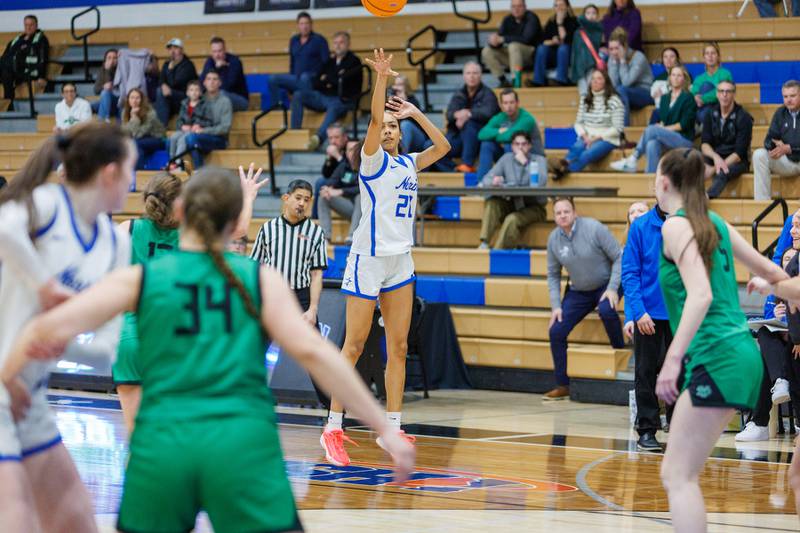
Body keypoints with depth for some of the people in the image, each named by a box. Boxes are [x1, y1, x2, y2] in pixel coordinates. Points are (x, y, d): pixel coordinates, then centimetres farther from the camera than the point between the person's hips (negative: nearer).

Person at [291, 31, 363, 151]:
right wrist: (331, 81, -5)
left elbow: (343, 80, -11)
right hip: (324, 96, 6)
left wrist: (326, 79, 6)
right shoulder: (330, 61, 20)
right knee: (298, 96, -11)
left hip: (343, 100, -6)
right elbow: (314, 82, 13)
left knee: (334, 108, -40)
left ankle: (318, 138, -66)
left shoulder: (353, 61, 4)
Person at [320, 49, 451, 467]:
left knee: (398, 348, 4)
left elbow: (442, 147, 20)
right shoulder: (372, 160, -4)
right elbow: (375, 120, -19)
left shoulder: (407, 163, 14)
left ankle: (391, 428, 8)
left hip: (400, 261, 7)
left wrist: (415, 113, 15)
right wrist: (381, 78, -28)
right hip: (369, 258, -7)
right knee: (354, 346, -6)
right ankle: (333, 429, -3)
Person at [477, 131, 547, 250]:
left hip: (533, 207, -4)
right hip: (512, 204, 4)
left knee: (512, 219, -33)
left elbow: (541, 183, -22)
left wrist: (525, 163, -22)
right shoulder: (507, 158, 7)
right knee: (492, 202, -24)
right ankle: (484, 243, -32)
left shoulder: (539, 160, -3)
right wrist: (493, 182, -24)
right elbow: (486, 180, 1)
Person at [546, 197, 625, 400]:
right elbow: (553, 274, 7)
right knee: (556, 331, -7)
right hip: (578, 292, 5)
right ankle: (562, 386, 5)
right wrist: (556, 305, -3)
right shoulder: (554, 239, -4)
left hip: (605, 286, -5)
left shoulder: (594, 229, -19)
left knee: (606, 310, -38)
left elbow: (619, 257, -15)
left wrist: (612, 288, -22)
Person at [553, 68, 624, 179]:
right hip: (586, 137, 4)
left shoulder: (614, 101, -2)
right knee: (576, 148, -32)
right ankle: (565, 164, -61)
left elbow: (617, 128, -6)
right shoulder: (585, 100, 14)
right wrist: (584, 135, -8)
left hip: (606, 139, -4)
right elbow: (578, 123, 13)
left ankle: (566, 170, -57)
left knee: (588, 154, -35)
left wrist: (597, 137, -14)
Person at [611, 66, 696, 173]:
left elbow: (685, 124, -7)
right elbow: (661, 119, 15)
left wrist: (664, 128, -10)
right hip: (668, 139, 5)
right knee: (652, 144, -31)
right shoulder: (665, 98, 19)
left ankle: (632, 161, -22)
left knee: (651, 130, -27)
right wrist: (661, 126, -8)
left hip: (684, 139, -5)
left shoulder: (688, 98, 0)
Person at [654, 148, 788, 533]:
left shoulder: (676, 226, -8)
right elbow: (773, 273, 23)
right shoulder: (716, 224, 16)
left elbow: (700, 295, -21)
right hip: (740, 352, 9)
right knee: (674, 473, 14)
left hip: (715, 357, -9)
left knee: (679, 477, -12)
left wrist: (672, 359, -26)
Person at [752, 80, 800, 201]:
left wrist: (788, 148, -27)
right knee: (759, 155, -19)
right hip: (787, 161, 5)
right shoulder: (780, 113, 8)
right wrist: (774, 147, -21)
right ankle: (762, 202, -22)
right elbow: (770, 139, 4)